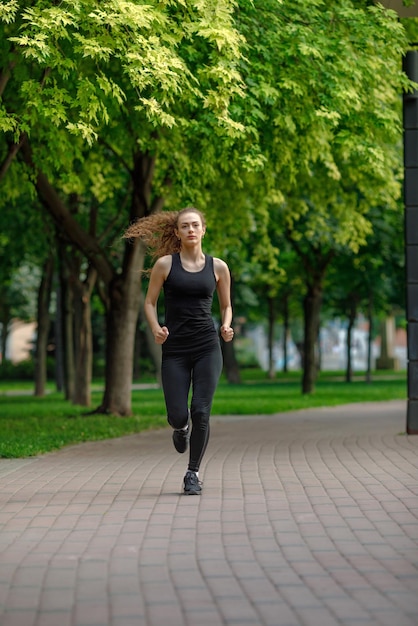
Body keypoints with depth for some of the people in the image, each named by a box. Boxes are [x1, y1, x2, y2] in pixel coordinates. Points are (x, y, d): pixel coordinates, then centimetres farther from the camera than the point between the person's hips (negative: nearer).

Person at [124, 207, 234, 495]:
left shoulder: (218, 267, 6)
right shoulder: (165, 264, 2)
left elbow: (226, 306, 16)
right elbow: (150, 302, 6)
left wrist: (226, 327, -5)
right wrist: (156, 329, -12)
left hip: (207, 346, 0)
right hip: (175, 349, 0)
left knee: (201, 412, -9)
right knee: (177, 416, -5)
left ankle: (193, 473, 8)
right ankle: (181, 427, 35)